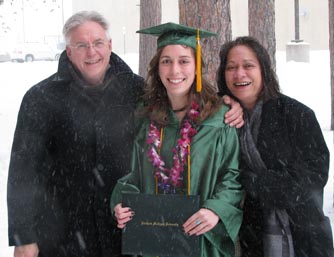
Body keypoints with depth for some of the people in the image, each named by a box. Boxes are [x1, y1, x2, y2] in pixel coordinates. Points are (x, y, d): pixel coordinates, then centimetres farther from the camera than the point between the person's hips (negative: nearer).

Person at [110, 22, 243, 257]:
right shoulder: (147, 118, 1)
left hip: (203, 236, -2)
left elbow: (234, 175, -7)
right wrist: (122, 203, -9)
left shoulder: (220, 118, -9)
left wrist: (216, 209, -23)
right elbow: (136, 175, 8)